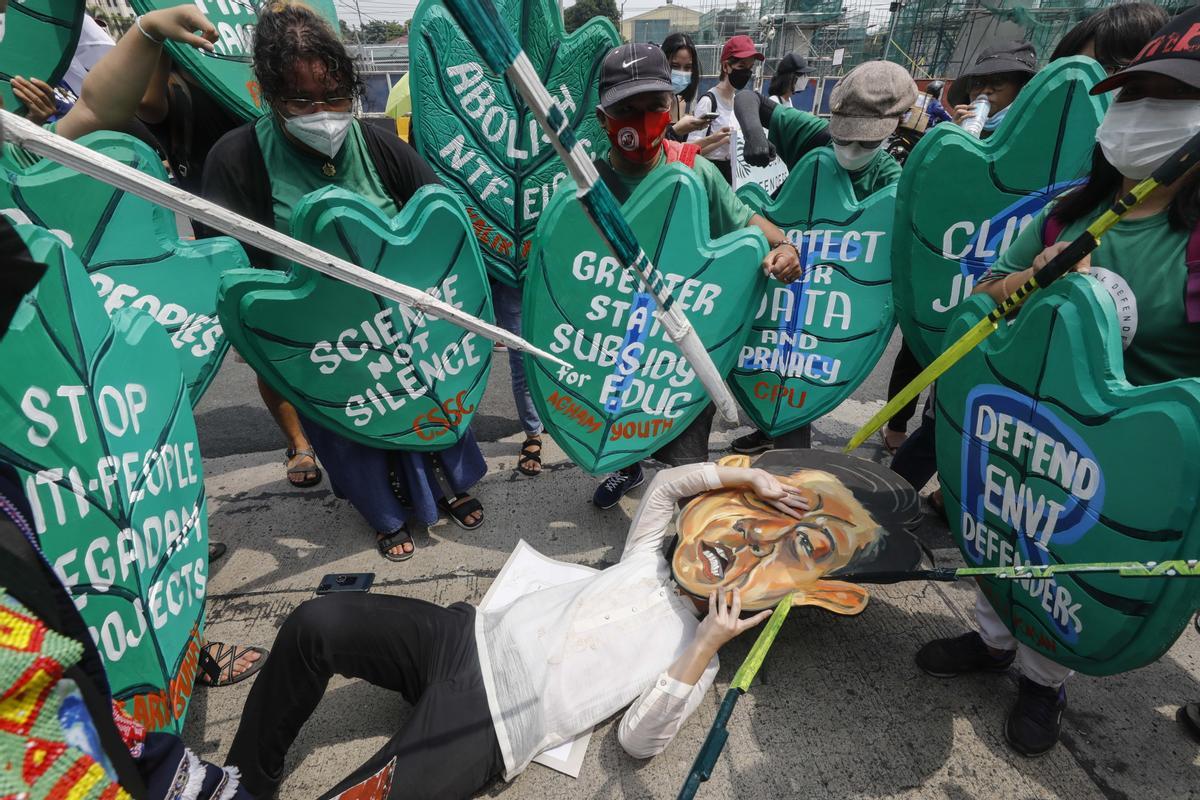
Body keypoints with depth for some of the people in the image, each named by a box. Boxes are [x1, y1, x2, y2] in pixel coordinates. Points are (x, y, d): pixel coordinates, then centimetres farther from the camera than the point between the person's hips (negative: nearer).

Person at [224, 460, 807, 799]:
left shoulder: (698, 661, 4)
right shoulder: (648, 561, 17)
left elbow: (638, 740, -9)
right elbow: (667, 483, 16)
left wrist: (704, 648, -15)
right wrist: (752, 478, 14)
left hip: (492, 725, -4)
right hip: (469, 639, 5)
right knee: (316, 622, -14)